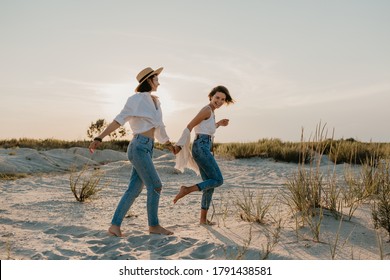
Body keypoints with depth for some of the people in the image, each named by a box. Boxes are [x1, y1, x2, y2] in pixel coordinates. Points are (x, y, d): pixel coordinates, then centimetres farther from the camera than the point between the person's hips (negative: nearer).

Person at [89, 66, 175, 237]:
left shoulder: (155, 102, 20)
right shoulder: (137, 99, -4)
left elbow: (159, 128, 29)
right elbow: (119, 120, -8)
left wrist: (171, 146, 36)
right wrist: (99, 138, -15)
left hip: (148, 148, 8)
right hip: (139, 147, -8)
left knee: (134, 189, 4)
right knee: (155, 185, -5)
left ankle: (115, 225, 8)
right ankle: (154, 225, 8)